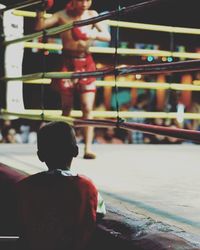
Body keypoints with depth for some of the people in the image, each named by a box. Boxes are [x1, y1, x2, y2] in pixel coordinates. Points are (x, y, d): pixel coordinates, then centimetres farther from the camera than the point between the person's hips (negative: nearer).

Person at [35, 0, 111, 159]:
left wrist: (93, 35, -25)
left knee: (87, 108, -8)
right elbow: (39, 27, -4)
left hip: (86, 63, 0)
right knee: (66, 108, 7)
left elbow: (107, 36, -6)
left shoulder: (92, 15, 1)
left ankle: (88, 148, -9)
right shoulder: (63, 15, -1)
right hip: (68, 63, 0)